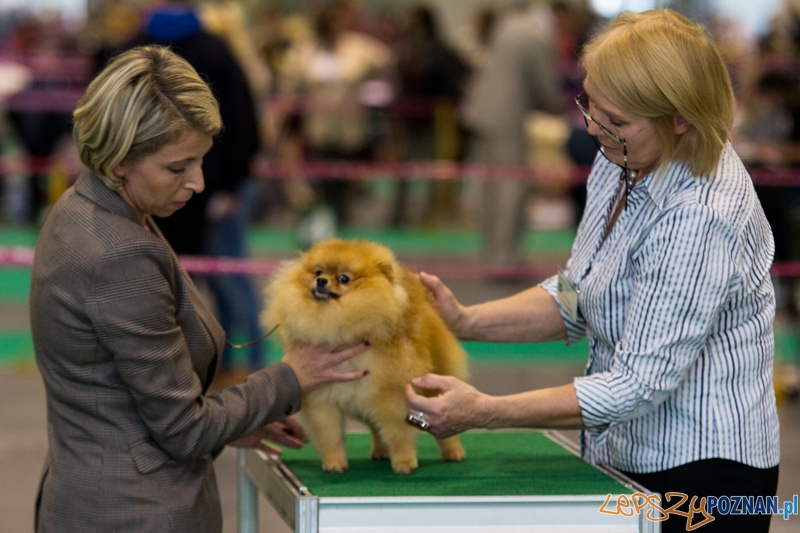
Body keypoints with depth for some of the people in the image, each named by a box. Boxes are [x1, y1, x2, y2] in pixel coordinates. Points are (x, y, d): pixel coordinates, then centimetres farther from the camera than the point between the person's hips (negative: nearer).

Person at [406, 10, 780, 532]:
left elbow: (639, 384, -27)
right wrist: (466, 322, -4)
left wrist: (483, 412, -28)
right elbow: (576, 299, 11)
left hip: (700, 470, -8)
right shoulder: (621, 164, 2)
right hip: (625, 458, 8)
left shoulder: (700, 218, -27)